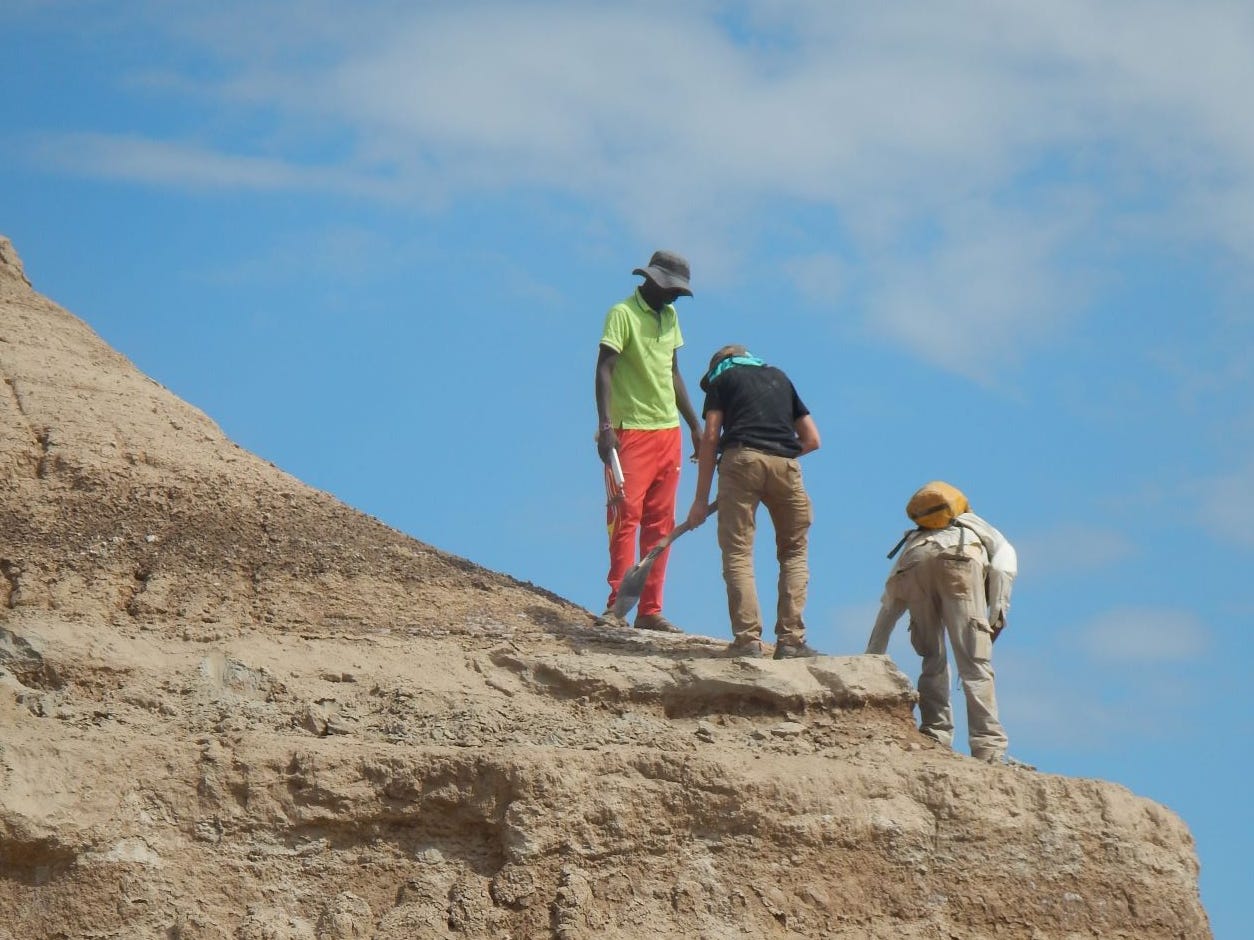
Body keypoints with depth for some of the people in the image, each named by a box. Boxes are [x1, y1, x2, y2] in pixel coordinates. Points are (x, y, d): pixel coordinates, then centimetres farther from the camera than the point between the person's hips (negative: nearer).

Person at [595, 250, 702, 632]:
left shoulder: (669, 316, 15)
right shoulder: (623, 314, -7)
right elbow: (604, 370, -14)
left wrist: (695, 425, 21)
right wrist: (605, 426, -24)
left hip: (668, 432, 7)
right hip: (632, 430, -7)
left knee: (660, 523, 5)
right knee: (626, 515, -9)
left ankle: (650, 610, 6)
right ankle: (617, 606, -9)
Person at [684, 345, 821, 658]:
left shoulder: (721, 379, 20)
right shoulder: (779, 377, 31)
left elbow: (711, 438, 8)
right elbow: (812, 438, 25)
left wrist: (701, 499, 7)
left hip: (742, 459, -3)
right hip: (786, 464, 3)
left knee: (737, 553, -1)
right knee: (794, 551, 14)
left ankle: (748, 640, -11)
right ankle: (790, 639, 4)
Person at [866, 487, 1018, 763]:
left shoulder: (911, 540, 44)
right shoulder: (980, 530, 40)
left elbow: (888, 609, 39)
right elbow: (1004, 559, 14)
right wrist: (999, 608, 4)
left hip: (913, 561, 3)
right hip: (959, 555, -3)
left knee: (932, 660, 18)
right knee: (974, 662, -2)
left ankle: (935, 737, 8)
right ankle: (989, 747, -10)